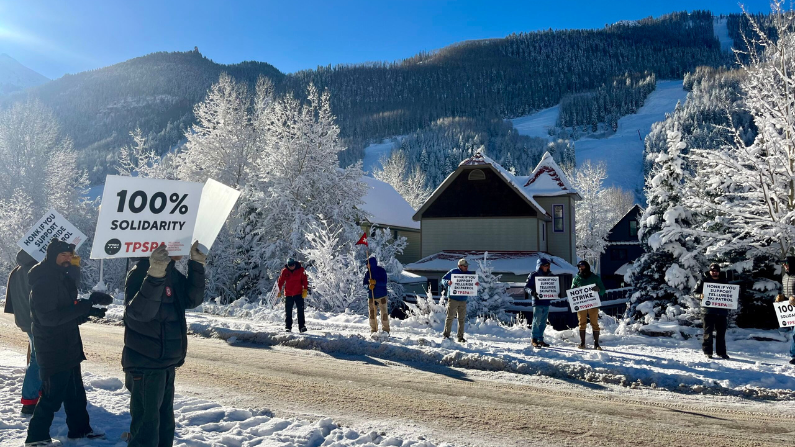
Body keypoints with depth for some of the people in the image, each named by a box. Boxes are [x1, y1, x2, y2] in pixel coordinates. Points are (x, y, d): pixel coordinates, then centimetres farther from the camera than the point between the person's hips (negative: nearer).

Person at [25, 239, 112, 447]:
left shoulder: (62, 278, 11)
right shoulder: (43, 281, -20)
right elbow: (50, 317, -28)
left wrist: (89, 311, -1)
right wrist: (86, 305, -31)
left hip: (68, 349, 10)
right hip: (53, 352, -9)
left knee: (75, 392, 18)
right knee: (52, 396, 1)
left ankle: (79, 428, 30)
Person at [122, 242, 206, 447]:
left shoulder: (172, 273, 6)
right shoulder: (140, 274, -19)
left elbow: (192, 299, 5)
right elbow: (140, 312, -32)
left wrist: (196, 265, -6)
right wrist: (155, 276, -46)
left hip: (167, 362, 9)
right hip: (145, 364, -9)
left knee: (164, 419, 21)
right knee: (146, 424, -3)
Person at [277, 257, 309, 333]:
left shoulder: (300, 270, -4)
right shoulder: (284, 271, -1)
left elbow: (304, 280, -1)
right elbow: (280, 281, 7)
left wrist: (305, 290, -8)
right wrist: (279, 291, 6)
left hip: (299, 293, -2)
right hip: (288, 294, 2)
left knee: (300, 310, -8)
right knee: (288, 312, 6)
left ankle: (302, 326, -6)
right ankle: (288, 327, 15)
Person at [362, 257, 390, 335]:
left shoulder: (381, 271, -9)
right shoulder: (368, 272, 4)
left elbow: (384, 282, -14)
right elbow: (364, 282, 7)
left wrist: (375, 282, -27)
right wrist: (369, 284, -14)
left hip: (381, 295, -4)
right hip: (371, 295, 4)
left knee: (384, 312, -3)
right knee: (372, 313, 5)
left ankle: (385, 330, 6)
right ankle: (373, 330, 16)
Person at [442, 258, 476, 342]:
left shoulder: (469, 274, 9)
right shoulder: (453, 272, -4)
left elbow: (473, 283, 16)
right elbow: (443, 279, -1)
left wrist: (476, 284, -7)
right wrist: (447, 282, -23)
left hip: (463, 300, 4)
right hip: (453, 299, -4)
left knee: (462, 319, 6)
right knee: (450, 317, -2)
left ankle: (460, 337, 13)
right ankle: (446, 334, 9)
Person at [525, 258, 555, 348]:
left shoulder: (550, 276, 13)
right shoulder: (533, 275, -4)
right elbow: (527, 286, -5)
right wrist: (532, 292, -23)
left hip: (546, 302, 6)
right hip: (537, 302, -6)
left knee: (543, 322, 11)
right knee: (536, 321, -5)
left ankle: (540, 339, 19)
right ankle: (534, 340, 2)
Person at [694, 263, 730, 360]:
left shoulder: (724, 281, 14)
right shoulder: (704, 280, 5)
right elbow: (695, 292, 4)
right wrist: (700, 295, -17)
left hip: (722, 311, 3)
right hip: (708, 311, -3)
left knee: (721, 332, 8)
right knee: (708, 332, 0)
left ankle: (721, 352, 17)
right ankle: (707, 352, 7)